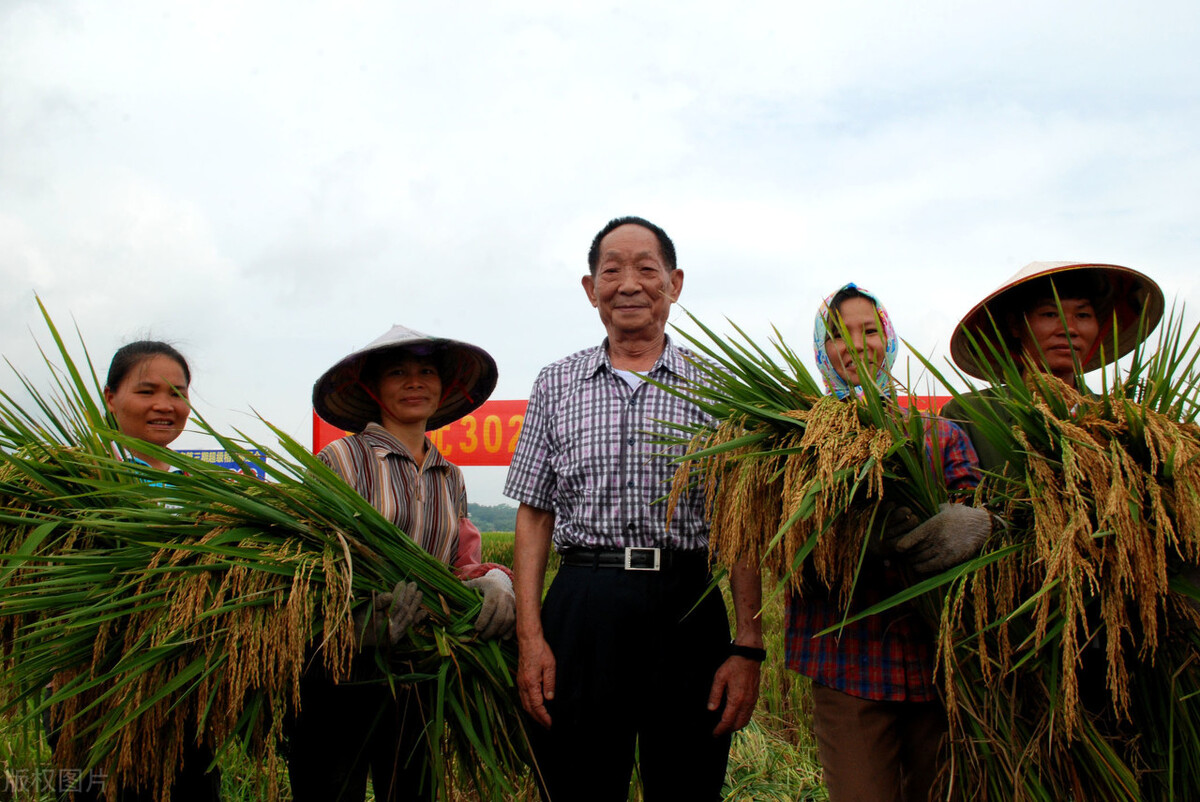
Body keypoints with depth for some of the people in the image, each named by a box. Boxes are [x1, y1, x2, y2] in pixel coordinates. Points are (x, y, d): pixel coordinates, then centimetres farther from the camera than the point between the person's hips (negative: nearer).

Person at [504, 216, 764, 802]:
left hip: (689, 607, 0)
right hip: (581, 606, 1)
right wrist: (530, 638, -2)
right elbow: (534, 516, 7)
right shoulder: (556, 385, 8)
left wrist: (748, 647, -3)